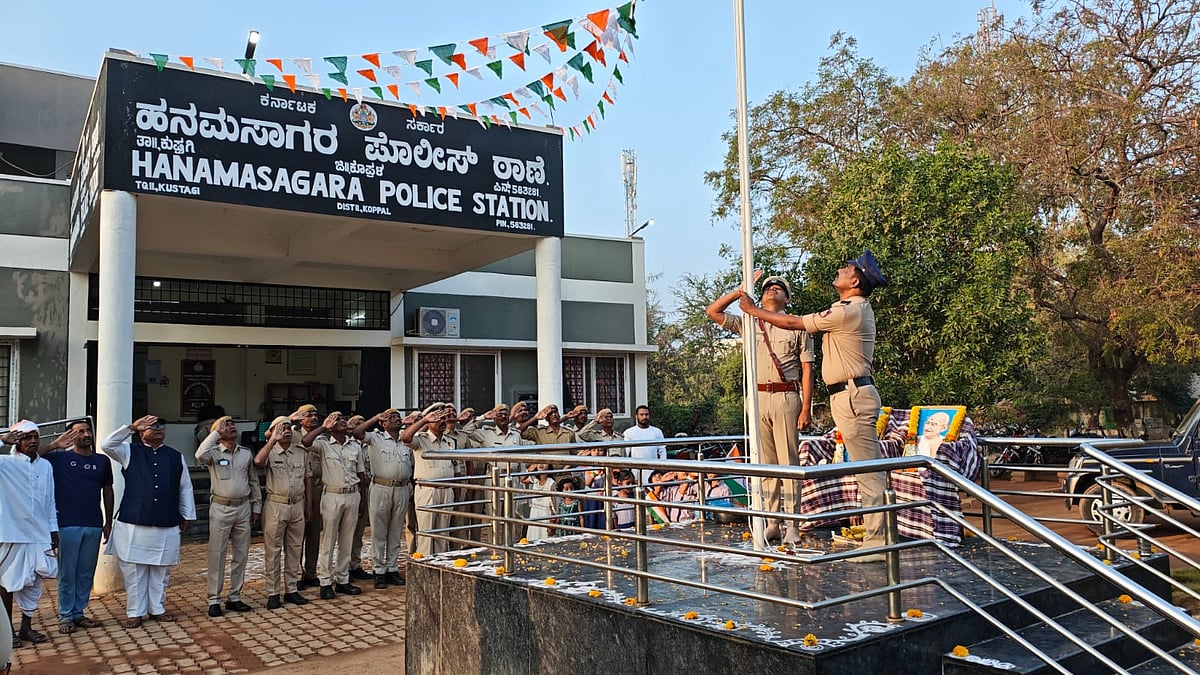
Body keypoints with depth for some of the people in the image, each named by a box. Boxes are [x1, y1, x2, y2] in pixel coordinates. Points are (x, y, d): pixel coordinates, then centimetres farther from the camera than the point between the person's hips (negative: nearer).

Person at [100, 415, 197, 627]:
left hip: (166, 525, 2)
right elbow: (106, 445, -12)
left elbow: (185, 489, 13)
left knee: (161, 571, 9)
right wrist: (131, 427, -15)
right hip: (133, 524, -2)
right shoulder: (130, 453, 6)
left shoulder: (176, 457, 11)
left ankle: (157, 609, 22)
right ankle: (134, 612, 15)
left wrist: (188, 516, 11)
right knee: (134, 570, 4)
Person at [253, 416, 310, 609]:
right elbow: (258, 461, -29)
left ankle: (291, 590, 20)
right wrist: (273, 440, -24)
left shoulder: (301, 452, 8)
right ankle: (273, 593, 9)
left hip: (297, 506, 4)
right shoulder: (271, 453, -4)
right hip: (276, 506, -4)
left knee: (294, 550, 11)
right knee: (273, 551, 2)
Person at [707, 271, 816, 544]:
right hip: (758, 398, 3)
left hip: (786, 398, -3)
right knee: (766, 463, 6)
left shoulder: (797, 327, 8)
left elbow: (806, 369, 3)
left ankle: (791, 525, -1)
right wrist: (742, 289, 8)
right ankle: (772, 522, 12)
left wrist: (806, 408, -6)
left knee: (789, 462, -4)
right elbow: (713, 311, 8)